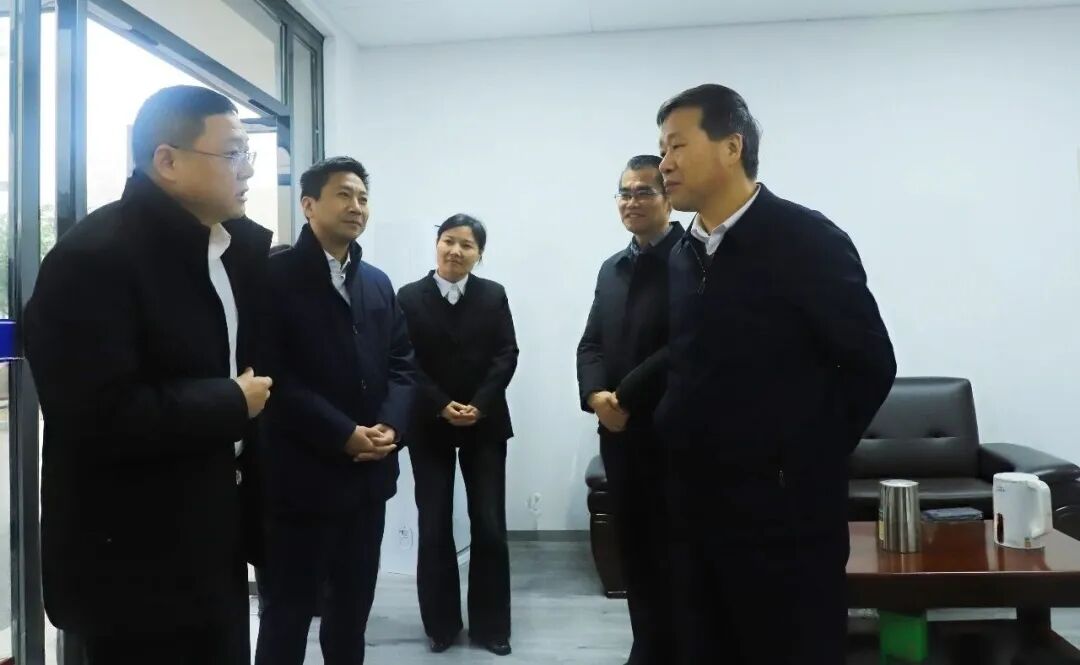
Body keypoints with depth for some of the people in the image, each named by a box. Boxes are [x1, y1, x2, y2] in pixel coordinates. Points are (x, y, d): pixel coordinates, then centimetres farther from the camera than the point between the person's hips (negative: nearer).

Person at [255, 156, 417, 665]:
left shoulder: (378, 283, 14)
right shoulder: (274, 274, -7)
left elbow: (402, 363, 11)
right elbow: (273, 374, -14)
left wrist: (391, 425, -7)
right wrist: (344, 435, -17)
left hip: (369, 474, 6)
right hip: (301, 475, -6)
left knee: (353, 605, 17)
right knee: (289, 609, 7)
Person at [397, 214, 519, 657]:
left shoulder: (493, 295, 3)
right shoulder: (410, 297, -1)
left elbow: (506, 355, -4)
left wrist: (479, 405, -15)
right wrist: (442, 406, -16)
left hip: (486, 424, 1)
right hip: (430, 426, 0)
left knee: (490, 527, 3)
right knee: (435, 528, 5)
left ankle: (490, 625, 16)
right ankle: (442, 624, 19)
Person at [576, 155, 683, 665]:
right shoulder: (611, 268, 15)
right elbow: (591, 344, 11)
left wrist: (627, 397, -17)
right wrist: (596, 395, -8)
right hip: (619, 435, 7)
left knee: (670, 558, 5)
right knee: (634, 552, 15)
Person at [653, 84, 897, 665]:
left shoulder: (807, 239, -11)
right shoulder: (684, 254, 9)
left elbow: (870, 365, -9)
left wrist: (808, 463, -5)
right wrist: (675, 434, 8)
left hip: (784, 513, -6)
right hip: (697, 509, 7)